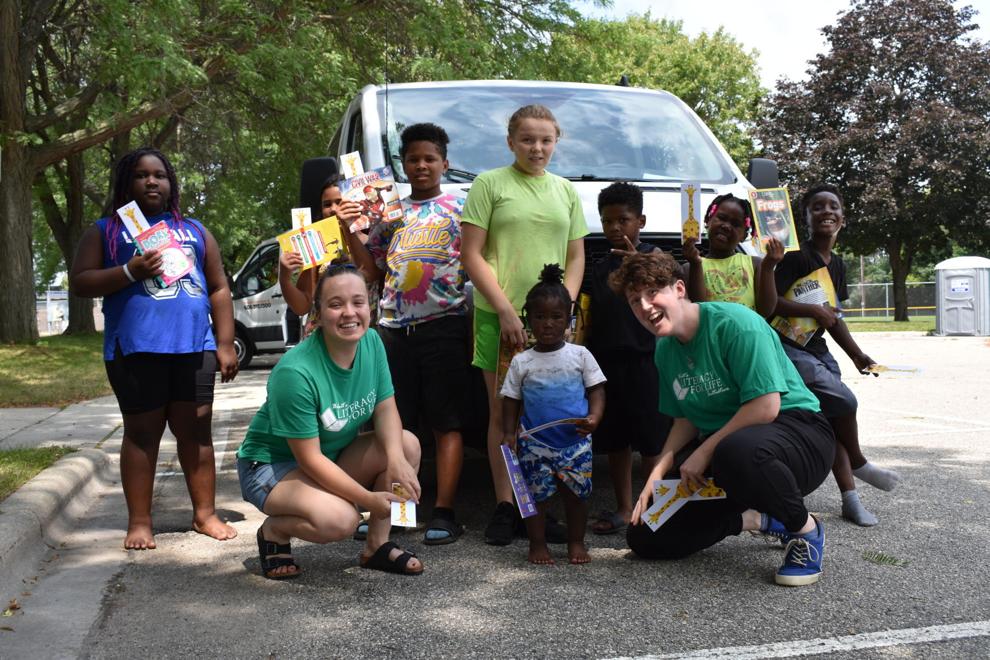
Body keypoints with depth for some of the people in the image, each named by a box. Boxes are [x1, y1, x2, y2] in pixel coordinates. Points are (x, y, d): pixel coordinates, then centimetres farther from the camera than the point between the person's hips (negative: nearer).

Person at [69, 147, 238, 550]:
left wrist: (225, 345, 6)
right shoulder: (106, 230, 9)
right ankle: (139, 522, 11)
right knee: (142, 433, 4)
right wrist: (130, 271, -14)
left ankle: (204, 514, 14)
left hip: (194, 347, 2)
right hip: (136, 349, -2)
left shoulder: (195, 231, 17)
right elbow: (80, 283, 1)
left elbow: (219, 289, 15)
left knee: (195, 430, 6)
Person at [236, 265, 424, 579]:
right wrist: (369, 499, -27)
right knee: (340, 519, -33)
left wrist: (396, 458, -25)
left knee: (408, 444, -14)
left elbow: (385, 409, -4)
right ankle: (274, 531, 0)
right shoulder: (294, 372, -30)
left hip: (333, 457, 7)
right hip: (272, 464, -7)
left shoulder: (372, 343, -9)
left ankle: (377, 547, 0)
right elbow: (309, 458, -26)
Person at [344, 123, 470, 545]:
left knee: (446, 424, -2)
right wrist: (348, 231, 5)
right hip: (394, 328, 4)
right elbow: (372, 271, 16)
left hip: (443, 324, -4)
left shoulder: (460, 208, 7)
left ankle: (444, 514, 0)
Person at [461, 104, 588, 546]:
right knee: (503, 411, 0)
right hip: (501, 316, -3)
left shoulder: (565, 191, 16)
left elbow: (576, 257, 17)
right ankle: (505, 507, 9)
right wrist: (506, 311, -11)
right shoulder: (490, 184, 2)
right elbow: (472, 255, -4)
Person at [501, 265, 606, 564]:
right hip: (536, 441, -1)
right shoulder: (522, 362, 0)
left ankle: (576, 542, 26)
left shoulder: (580, 355, 1)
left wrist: (594, 418, -16)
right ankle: (537, 543, 20)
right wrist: (509, 434, -5)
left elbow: (596, 390, 1)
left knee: (577, 493, 9)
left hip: (575, 440, 1)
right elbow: (511, 401, 5)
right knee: (535, 494, 3)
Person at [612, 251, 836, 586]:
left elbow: (766, 407, -24)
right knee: (643, 536, -2)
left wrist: (704, 452, -19)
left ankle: (806, 529, -15)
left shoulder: (735, 322, -19)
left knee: (737, 451, -45)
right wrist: (657, 475, -5)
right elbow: (685, 421, 10)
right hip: (720, 444, 7)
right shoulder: (666, 349, 5)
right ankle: (753, 518, 8)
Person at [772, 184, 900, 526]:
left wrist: (857, 355, 15)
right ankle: (859, 464, 6)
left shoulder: (837, 264, 13)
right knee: (843, 400, -19)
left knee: (833, 419, 4)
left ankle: (850, 499, 8)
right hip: (789, 347, -8)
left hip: (818, 350, 8)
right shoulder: (796, 256, -13)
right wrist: (814, 310, -22)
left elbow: (834, 318, 19)